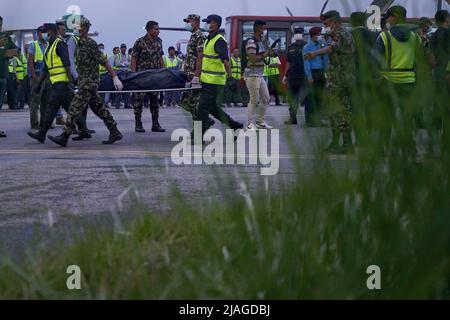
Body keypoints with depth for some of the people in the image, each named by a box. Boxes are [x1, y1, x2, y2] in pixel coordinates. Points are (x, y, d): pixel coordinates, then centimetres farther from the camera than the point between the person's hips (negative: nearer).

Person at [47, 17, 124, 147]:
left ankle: (64, 137, -14)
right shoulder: (80, 44, 15)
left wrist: (115, 78, -16)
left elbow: (104, 62, -15)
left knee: (75, 107, -12)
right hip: (83, 82, 10)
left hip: (89, 82, -10)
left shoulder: (90, 44, -14)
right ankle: (115, 133, 15)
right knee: (99, 108, 11)